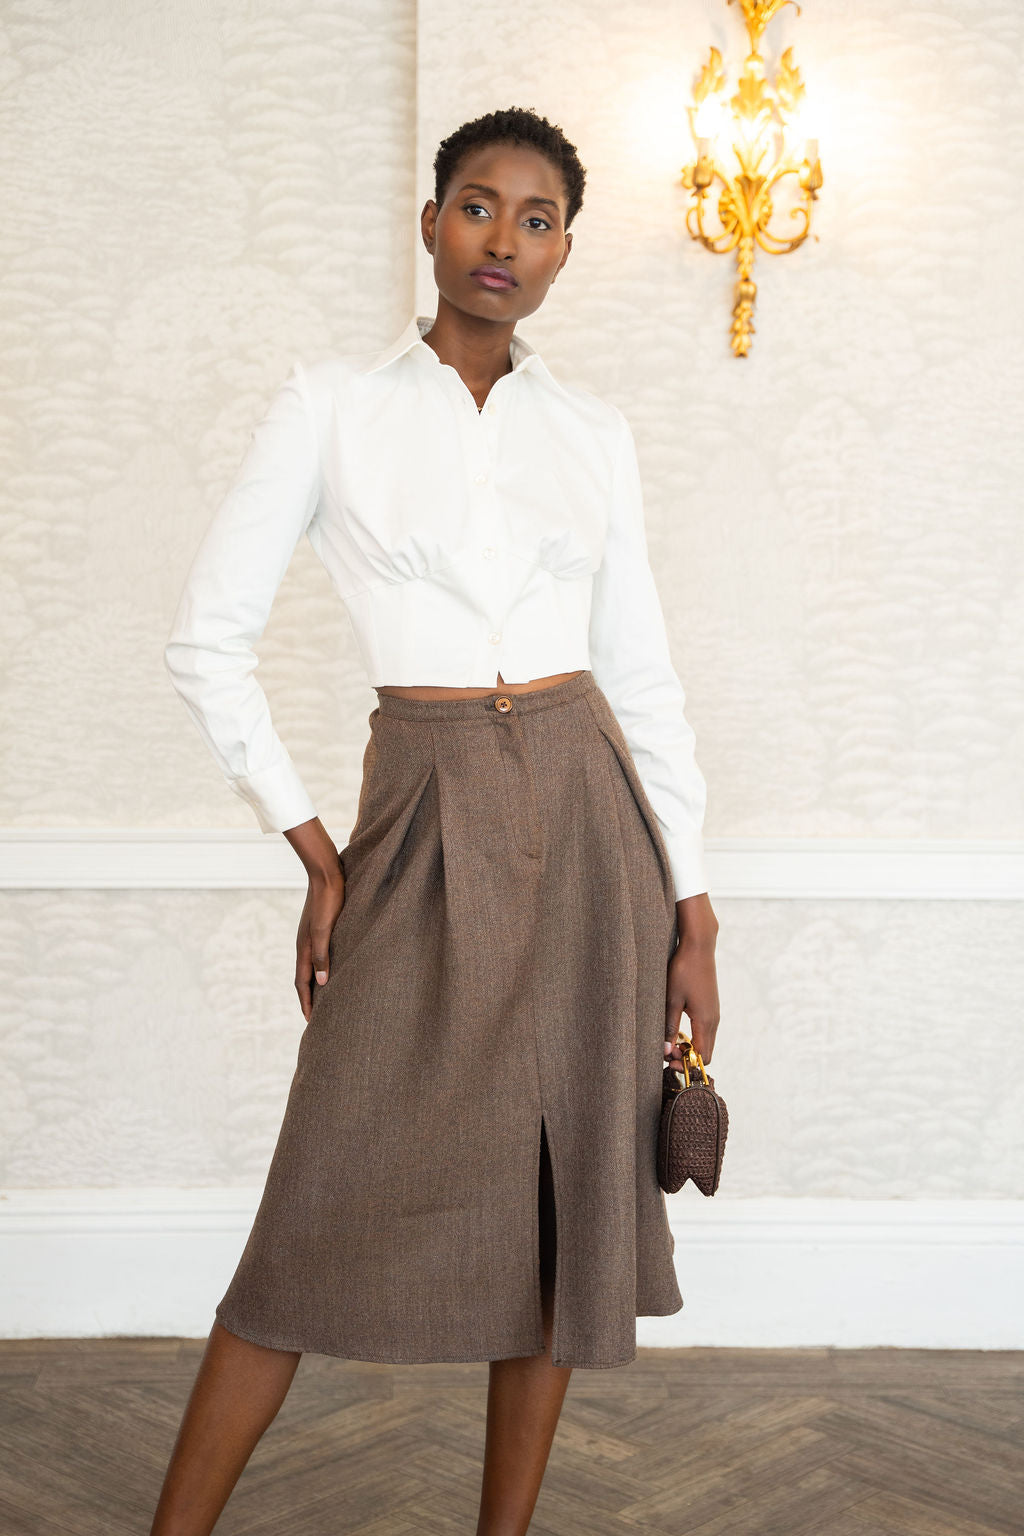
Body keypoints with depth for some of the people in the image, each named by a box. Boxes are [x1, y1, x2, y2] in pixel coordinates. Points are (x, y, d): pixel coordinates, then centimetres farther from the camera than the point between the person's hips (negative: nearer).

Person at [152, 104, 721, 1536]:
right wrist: (315, 853, -4)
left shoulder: (594, 430, 8)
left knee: (568, 1200, 7)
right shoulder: (331, 404, 0)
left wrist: (690, 911, 6)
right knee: (333, 1204, -3)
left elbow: (644, 675, 9)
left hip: (587, 820, 3)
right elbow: (208, 639, -1)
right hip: (427, 825, -3)